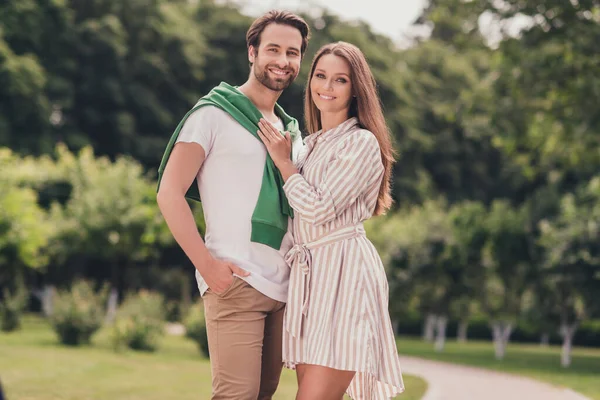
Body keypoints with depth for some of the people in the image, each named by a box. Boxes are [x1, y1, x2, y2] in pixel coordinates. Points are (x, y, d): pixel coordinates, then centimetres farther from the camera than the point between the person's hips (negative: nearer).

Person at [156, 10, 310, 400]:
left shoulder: (293, 131, 20)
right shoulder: (215, 113, 0)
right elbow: (170, 193, -6)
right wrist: (207, 264, -14)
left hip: (284, 288, 7)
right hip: (234, 282, -6)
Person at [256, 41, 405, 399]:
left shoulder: (362, 143, -6)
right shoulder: (309, 144, 18)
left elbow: (319, 209, -13)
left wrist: (284, 162, -2)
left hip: (343, 272, -8)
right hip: (308, 275, 8)